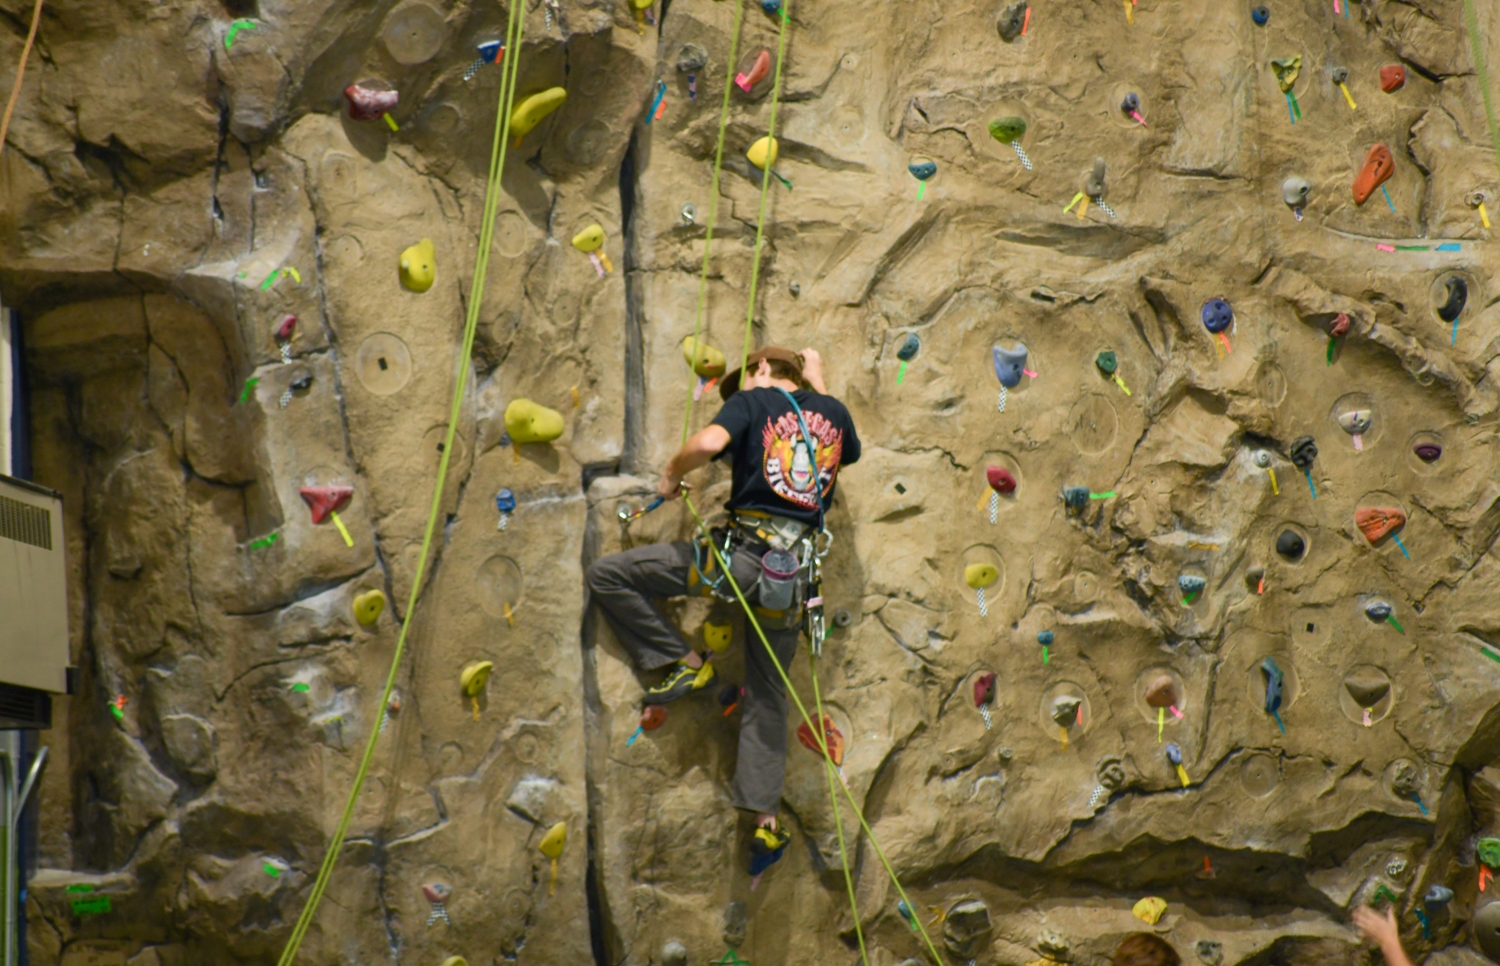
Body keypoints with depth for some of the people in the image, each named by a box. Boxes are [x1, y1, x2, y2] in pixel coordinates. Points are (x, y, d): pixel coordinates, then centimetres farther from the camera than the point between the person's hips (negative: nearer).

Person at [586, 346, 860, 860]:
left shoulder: (752, 401, 2)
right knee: (767, 696, 17)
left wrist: (672, 472, 0)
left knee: (607, 575, 3)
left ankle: (686, 662, 4)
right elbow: (848, 449, 41)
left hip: (742, 552, -6)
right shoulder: (832, 411, 16)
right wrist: (817, 381, 45)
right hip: (795, 570, 6)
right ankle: (765, 818, 9)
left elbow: (710, 442, -19)